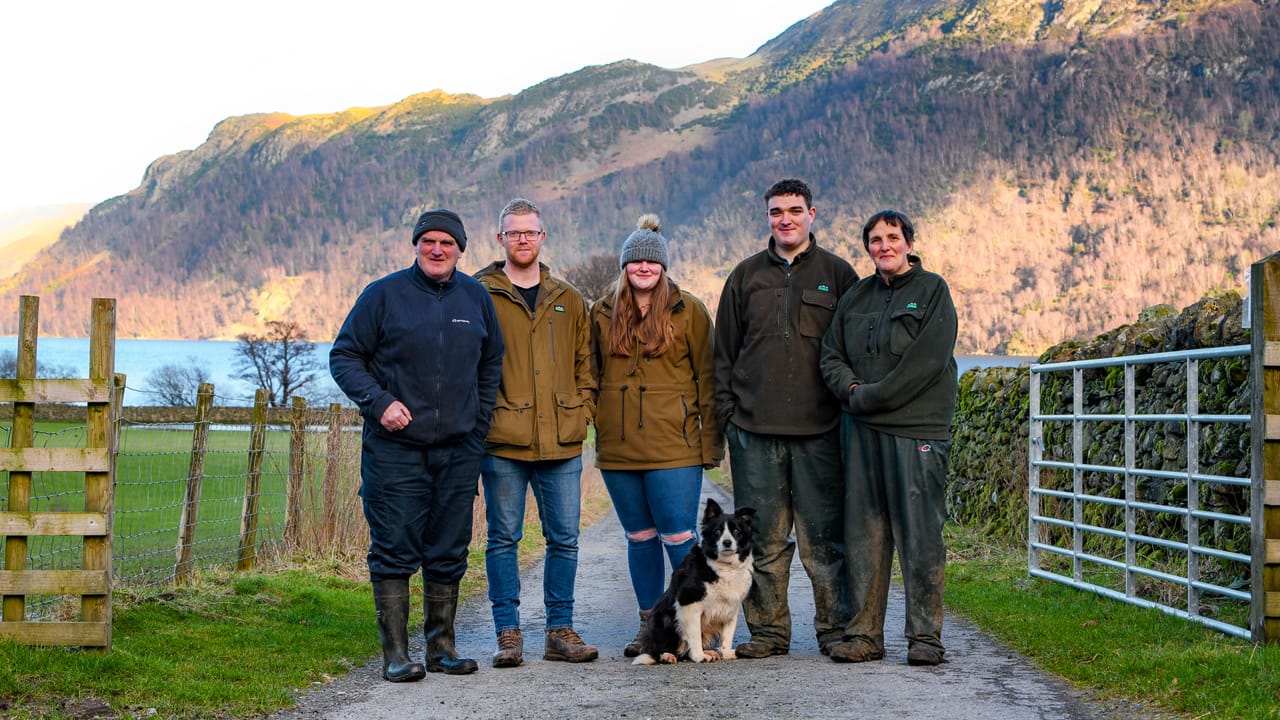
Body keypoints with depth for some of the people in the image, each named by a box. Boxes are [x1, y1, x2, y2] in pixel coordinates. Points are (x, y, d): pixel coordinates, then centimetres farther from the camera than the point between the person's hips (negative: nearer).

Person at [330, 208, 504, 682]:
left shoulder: (476, 298, 9)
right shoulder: (384, 295, -3)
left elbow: (492, 363, 20)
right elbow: (344, 357, 0)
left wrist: (479, 422, 10)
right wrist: (379, 402, -14)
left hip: (458, 450, 4)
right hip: (395, 448, -3)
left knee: (449, 554, 9)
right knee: (394, 552, -3)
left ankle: (441, 647, 20)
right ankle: (396, 653, 3)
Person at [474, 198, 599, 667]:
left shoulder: (569, 301, 15)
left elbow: (585, 364, 19)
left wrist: (581, 413, 6)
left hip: (562, 443, 3)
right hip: (503, 441, -3)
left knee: (564, 538, 5)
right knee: (503, 538, 2)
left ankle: (560, 631, 14)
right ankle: (508, 634, 9)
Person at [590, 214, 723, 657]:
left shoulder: (689, 312, 2)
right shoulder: (603, 313, 11)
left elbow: (706, 380, 2)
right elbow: (593, 375, 18)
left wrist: (711, 442, -2)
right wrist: (594, 424, 10)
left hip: (674, 447, -4)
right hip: (617, 449, 4)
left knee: (679, 537, -5)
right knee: (640, 538, 11)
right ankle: (649, 624, 21)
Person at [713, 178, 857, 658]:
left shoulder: (837, 274, 7)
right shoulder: (747, 276, 13)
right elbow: (724, 352, 14)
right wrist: (726, 410, 5)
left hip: (819, 429, -2)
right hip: (754, 429, 2)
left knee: (824, 536, 0)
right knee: (764, 538, 4)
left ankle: (836, 629, 10)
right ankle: (768, 631, 12)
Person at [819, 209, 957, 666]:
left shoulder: (932, 291, -1)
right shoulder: (856, 297, 16)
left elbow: (925, 362, -11)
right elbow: (831, 355, 15)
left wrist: (869, 398, -10)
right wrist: (851, 388, -6)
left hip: (916, 429, -5)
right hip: (862, 431, 5)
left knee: (919, 535, -5)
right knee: (864, 534, 5)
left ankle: (924, 635, 4)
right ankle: (865, 633, 11)